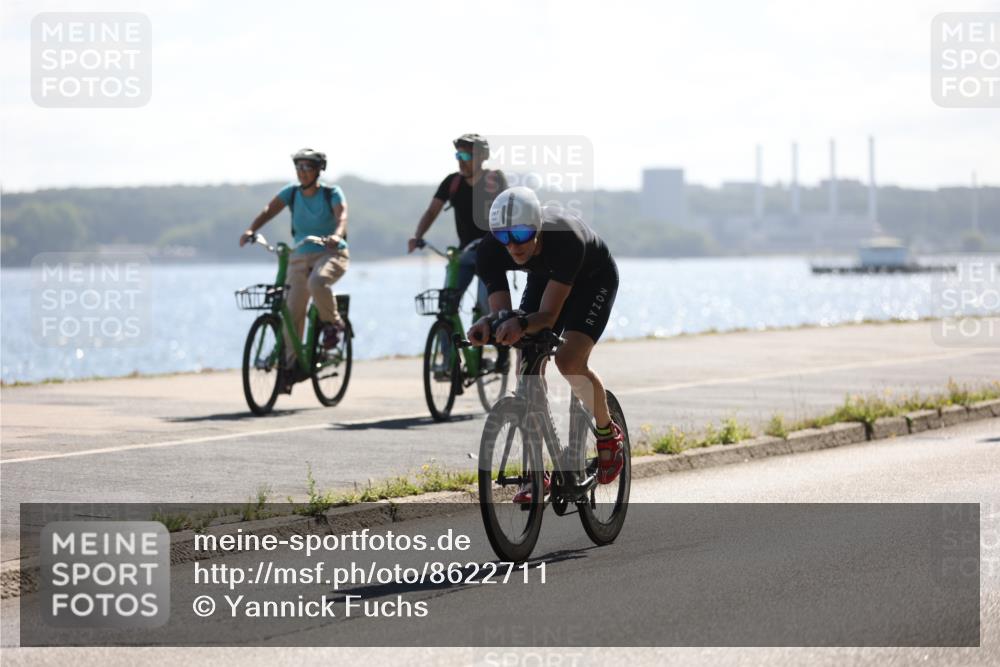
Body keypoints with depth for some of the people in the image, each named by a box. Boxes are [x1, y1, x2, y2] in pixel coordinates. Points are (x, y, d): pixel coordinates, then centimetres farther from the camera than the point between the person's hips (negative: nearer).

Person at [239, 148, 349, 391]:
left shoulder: (332, 193, -6)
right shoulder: (291, 192, 2)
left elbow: (342, 214, -24)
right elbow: (269, 210, -11)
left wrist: (336, 235, -47)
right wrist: (251, 230, -30)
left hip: (331, 253, -4)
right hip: (301, 256, 4)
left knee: (316, 282, -37)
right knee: (293, 311, -5)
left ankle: (333, 322, -11)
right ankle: (290, 365, 5)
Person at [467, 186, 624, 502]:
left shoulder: (566, 238, -42)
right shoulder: (490, 251, -31)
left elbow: (548, 315, -41)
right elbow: (500, 311, -29)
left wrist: (521, 324, -61)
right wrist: (488, 323, -51)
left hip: (593, 278, -4)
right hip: (545, 277, 4)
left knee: (569, 361, -24)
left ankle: (609, 434, 4)